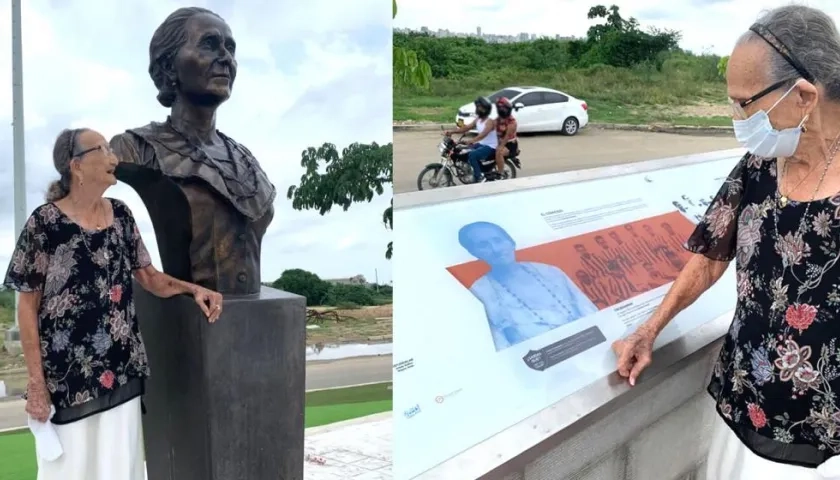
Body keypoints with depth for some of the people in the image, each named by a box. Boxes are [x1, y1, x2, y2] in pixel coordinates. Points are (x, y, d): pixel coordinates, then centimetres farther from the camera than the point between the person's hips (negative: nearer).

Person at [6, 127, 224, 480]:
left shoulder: (121, 215, 4)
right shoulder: (45, 223, -11)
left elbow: (148, 276, 12)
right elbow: (27, 307, -8)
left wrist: (193, 289, -7)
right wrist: (36, 383, -10)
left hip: (121, 372, 5)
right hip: (67, 377, -5)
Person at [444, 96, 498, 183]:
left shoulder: (490, 121, -20)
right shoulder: (478, 119, 8)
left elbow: (484, 134, -37)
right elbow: (467, 127, 4)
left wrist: (471, 141, -54)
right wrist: (452, 131, -9)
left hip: (490, 147, -9)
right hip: (481, 144, 9)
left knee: (472, 155, -31)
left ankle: (479, 177, -23)